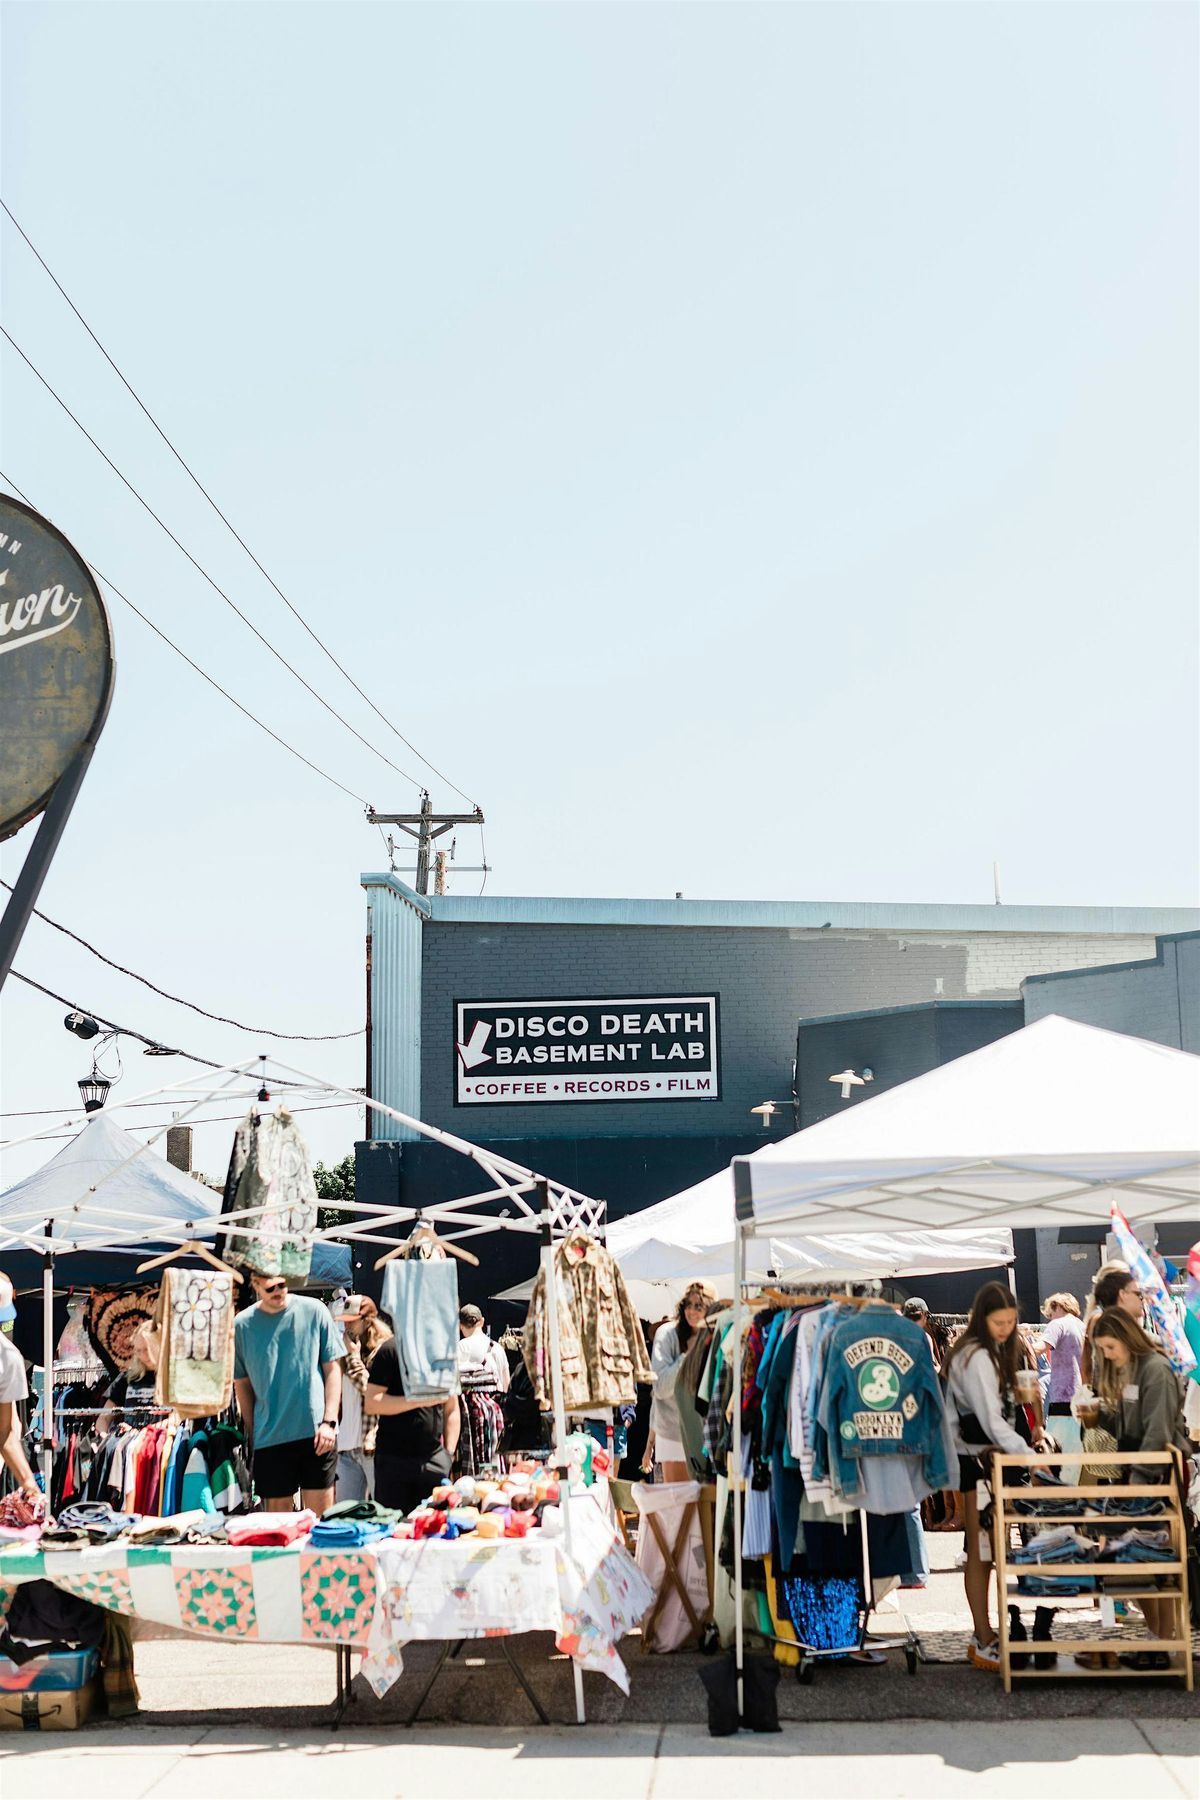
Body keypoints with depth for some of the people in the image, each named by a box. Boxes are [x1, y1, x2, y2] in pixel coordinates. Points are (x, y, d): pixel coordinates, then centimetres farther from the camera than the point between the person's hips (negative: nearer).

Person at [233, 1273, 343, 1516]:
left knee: (321, 1516, 3)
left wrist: (329, 1421, -6)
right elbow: (242, 1384, 9)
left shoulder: (313, 1311, -1)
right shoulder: (242, 1324, 2)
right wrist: (251, 1435, 7)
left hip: (316, 1433, -1)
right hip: (269, 1438, 1)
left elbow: (333, 1368, 2)